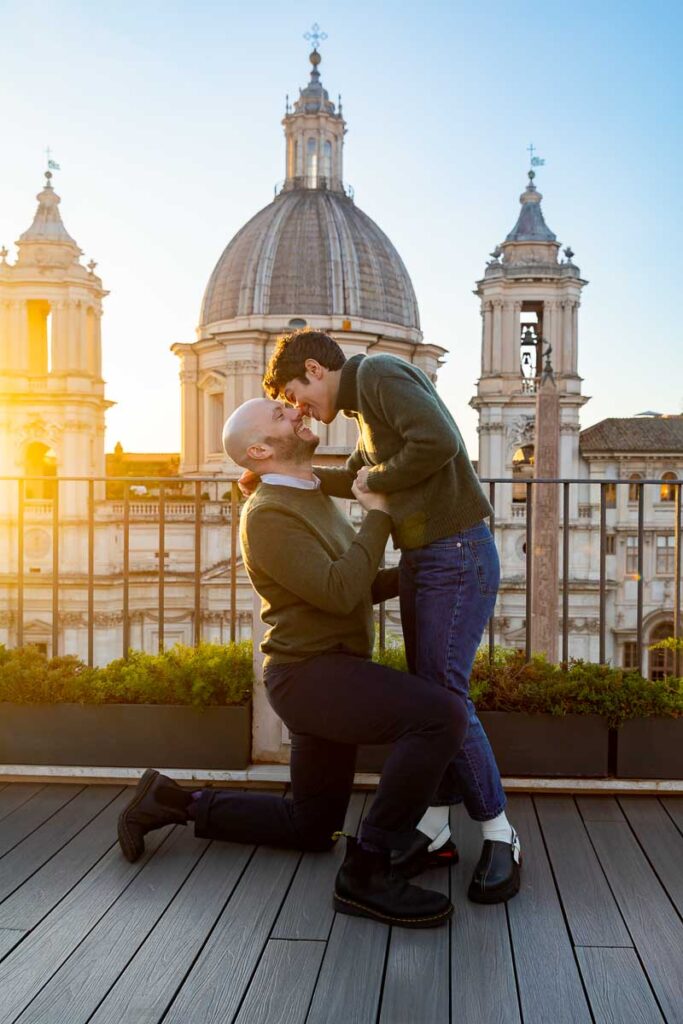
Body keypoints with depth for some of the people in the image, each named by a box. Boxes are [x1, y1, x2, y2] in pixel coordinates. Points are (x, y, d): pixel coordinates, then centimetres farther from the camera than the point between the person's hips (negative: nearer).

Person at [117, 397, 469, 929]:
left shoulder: (316, 501, 15)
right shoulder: (268, 515, -15)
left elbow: (359, 587, 23)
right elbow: (339, 595, -23)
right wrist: (378, 516, -13)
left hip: (328, 679, 9)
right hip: (314, 675, -9)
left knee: (311, 828, 20)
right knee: (444, 716, -27)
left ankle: (173, 801, 25)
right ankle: (366, 868, -17)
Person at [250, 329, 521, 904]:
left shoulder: (379, 372, -10)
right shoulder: (368, 404, 19)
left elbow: (438, 443, -26)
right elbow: (357, 477, 35)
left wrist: (377, 481, -11)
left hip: (458, 557, -10)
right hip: (421, 560, 10)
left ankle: (500, 838, 6)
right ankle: (433, 833, 18)